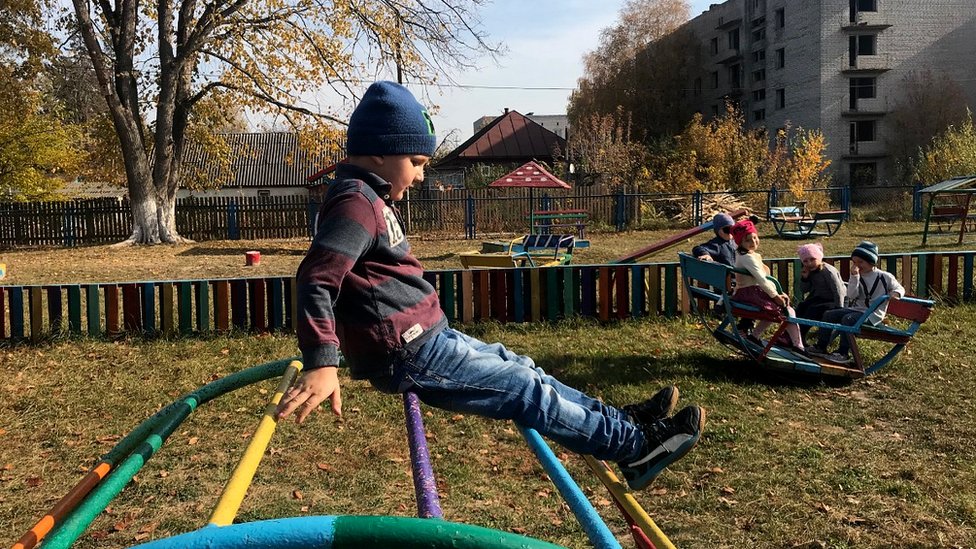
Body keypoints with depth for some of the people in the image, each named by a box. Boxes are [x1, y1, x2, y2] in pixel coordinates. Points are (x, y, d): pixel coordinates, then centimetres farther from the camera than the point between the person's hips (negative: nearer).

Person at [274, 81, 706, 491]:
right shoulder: (357, 202, -18)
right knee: (526, 389, -3)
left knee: (516, 367, 15)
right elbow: (316, 281, -27)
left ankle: (616, 422, 26)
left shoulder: (370, 199, 14)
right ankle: (633, 445, 9)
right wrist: (322, 363, -36)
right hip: (411, 357, -10)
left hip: (425, 340, 10)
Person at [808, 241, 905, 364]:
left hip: (873, 314, -6)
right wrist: (854, 276, -15)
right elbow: (852, 295, -6)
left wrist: (895, 294, -19)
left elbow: (899, 288, 5)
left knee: (848, 319, -32)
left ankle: (843, 353, -26)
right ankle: (821, 347, -1)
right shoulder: (858, 276, 7)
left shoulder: (884, 277, -5)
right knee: (829, 314, -6)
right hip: (856, 309, 7)